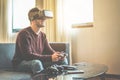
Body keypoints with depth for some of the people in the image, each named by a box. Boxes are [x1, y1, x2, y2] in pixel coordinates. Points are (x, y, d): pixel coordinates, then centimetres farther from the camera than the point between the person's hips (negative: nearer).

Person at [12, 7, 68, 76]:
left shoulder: (42, 35, 5)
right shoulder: (24, 34, -19)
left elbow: (49, 51, 4)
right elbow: (28, 55, -27)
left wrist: (58, 55, -21)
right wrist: (50, 58, -32)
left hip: (37, 61, 7)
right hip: (21, 63, -6)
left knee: (63, 60, -5)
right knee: (37, 63, -40)